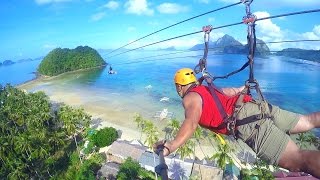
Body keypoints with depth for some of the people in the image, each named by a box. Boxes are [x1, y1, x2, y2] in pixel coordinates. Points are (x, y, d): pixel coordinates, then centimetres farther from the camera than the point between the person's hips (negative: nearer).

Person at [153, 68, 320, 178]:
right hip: (259, 106, 9)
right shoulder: (208, 88, 24)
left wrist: (171, 146, -26)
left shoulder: (190, 98, 1)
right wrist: (243, 89, 56)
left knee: (298, 160, -19)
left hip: (249, 120, -9)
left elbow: (192, 123, -18)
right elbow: (234, 90, 34)